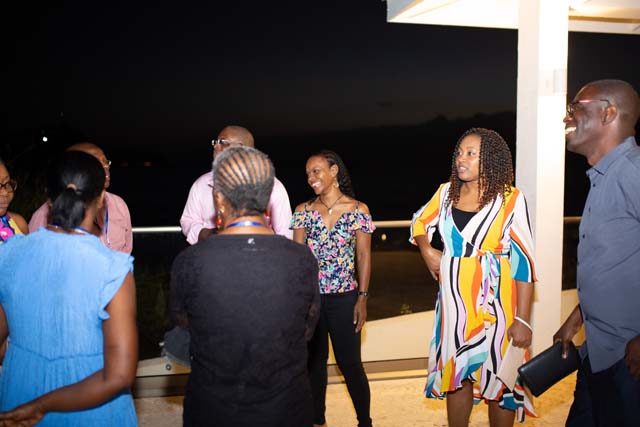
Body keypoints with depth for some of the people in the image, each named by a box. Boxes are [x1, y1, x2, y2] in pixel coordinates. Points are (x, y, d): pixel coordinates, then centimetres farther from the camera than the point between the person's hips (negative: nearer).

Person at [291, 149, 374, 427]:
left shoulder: (358, 210, -3)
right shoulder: (303, 211, 3)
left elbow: (363, 256, -1)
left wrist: (362, 298, -4)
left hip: (344, 297, -2)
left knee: (349, 362, 5)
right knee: (314, 360, 14)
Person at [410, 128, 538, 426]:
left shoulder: (511, 199, -9)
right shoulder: (446, 192, 4)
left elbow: (524, 262, -9)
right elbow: (420, 222, 23)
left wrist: (522, 320, -13)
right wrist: (426, 250, 4)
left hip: (494, 304, -4)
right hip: (453, 303, 4)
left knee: (498, 380, 6)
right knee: (455, 376, 14)